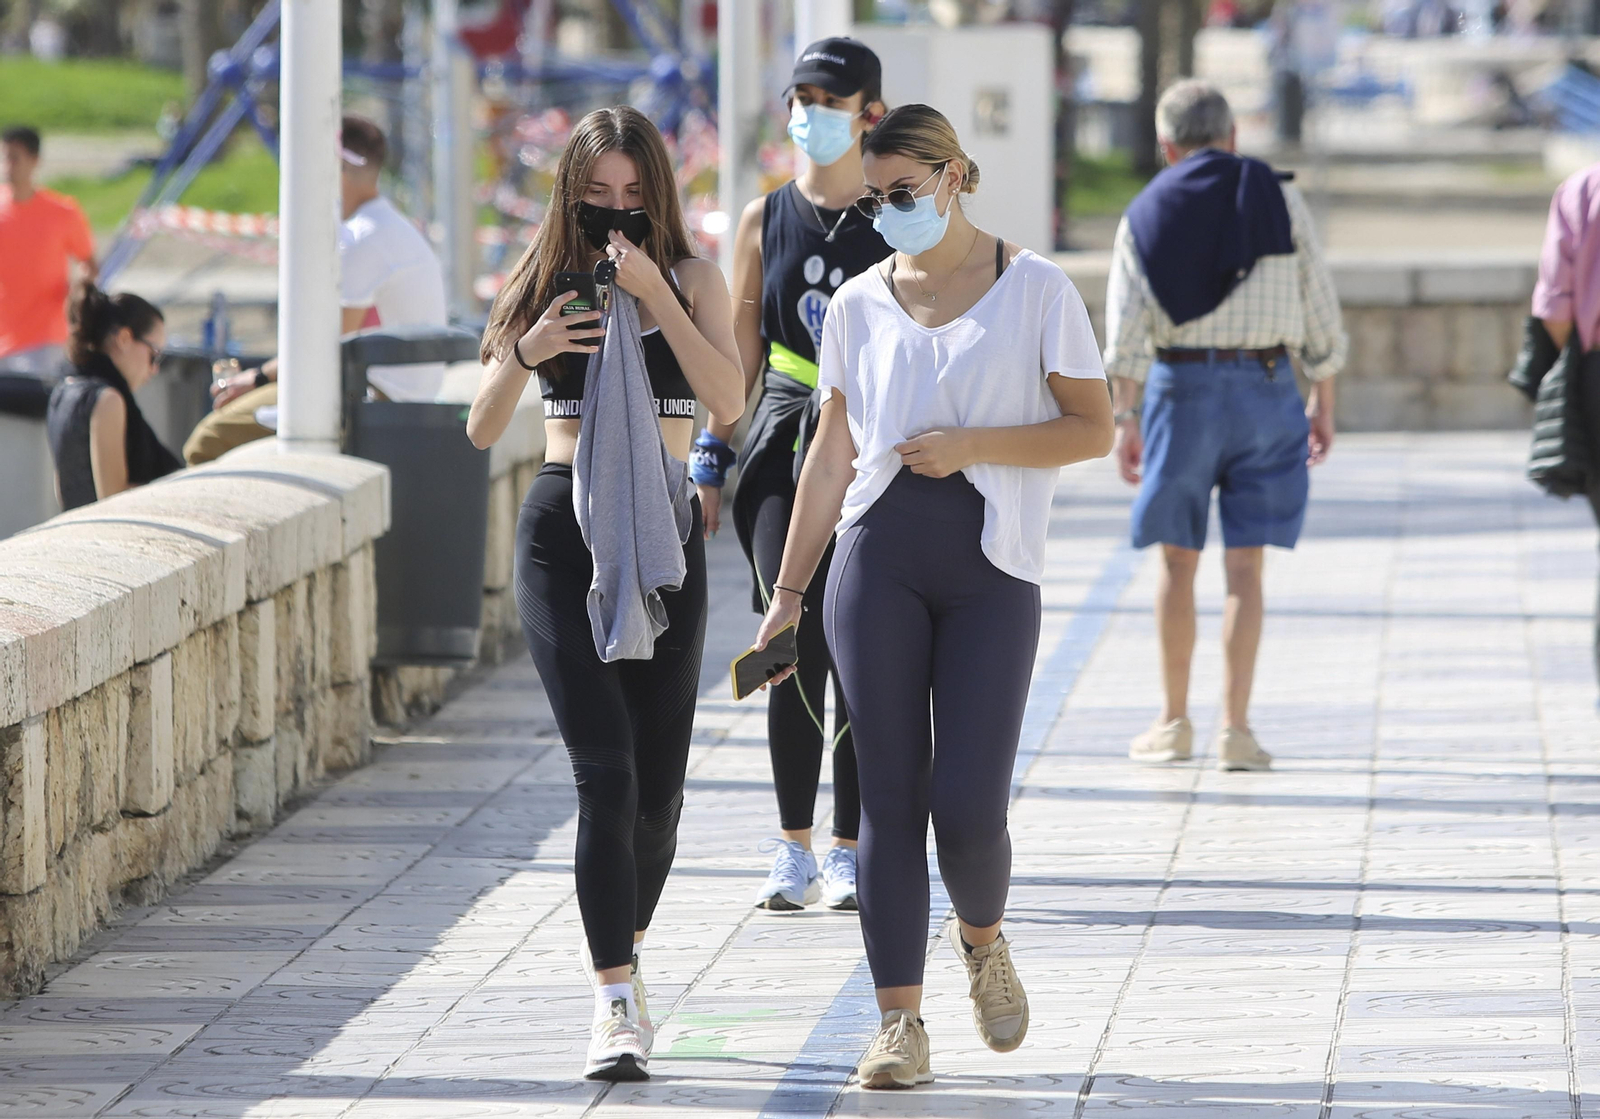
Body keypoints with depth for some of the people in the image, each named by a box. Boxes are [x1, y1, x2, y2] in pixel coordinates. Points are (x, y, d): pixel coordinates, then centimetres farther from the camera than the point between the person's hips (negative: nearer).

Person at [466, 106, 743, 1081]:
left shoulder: (692, 281, 3)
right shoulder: (542, 284, 6)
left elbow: (730, 402, -13)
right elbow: (482, 430, 3)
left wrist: (655, 296, -19)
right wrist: (526, 352, -15)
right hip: (564, 531, -1)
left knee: (657, 780, 5)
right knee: (605, 768, -13)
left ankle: (625, 957, 30)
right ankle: (617, 1000, -17)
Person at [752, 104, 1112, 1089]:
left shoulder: (1036, 290, 2)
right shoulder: (861, 305, 11)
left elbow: (1095, 429, -1)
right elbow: (832, 456, 15)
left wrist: (971, 445, -13)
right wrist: (789, 592, 12)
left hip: (992, 571, -2)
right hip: (879, 562, 2)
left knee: (968, 803, -9)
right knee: (890, 798, -3)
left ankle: (983, 938, 24)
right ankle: (901, 1026, 1)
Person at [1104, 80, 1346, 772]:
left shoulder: (1146, 214, 3)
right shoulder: (1278, 201, 3)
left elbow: (1126, 325, -5)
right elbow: (1318, 308, 3)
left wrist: (1125, 419, -4)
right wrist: (1324, 402, 10)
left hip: (1182, 385, 0)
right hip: (1264, 386, 0)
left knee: (1177, 561, 11)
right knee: (1245, 567, 1)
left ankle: (1174, 722, 17)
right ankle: (1235, 728, -4)